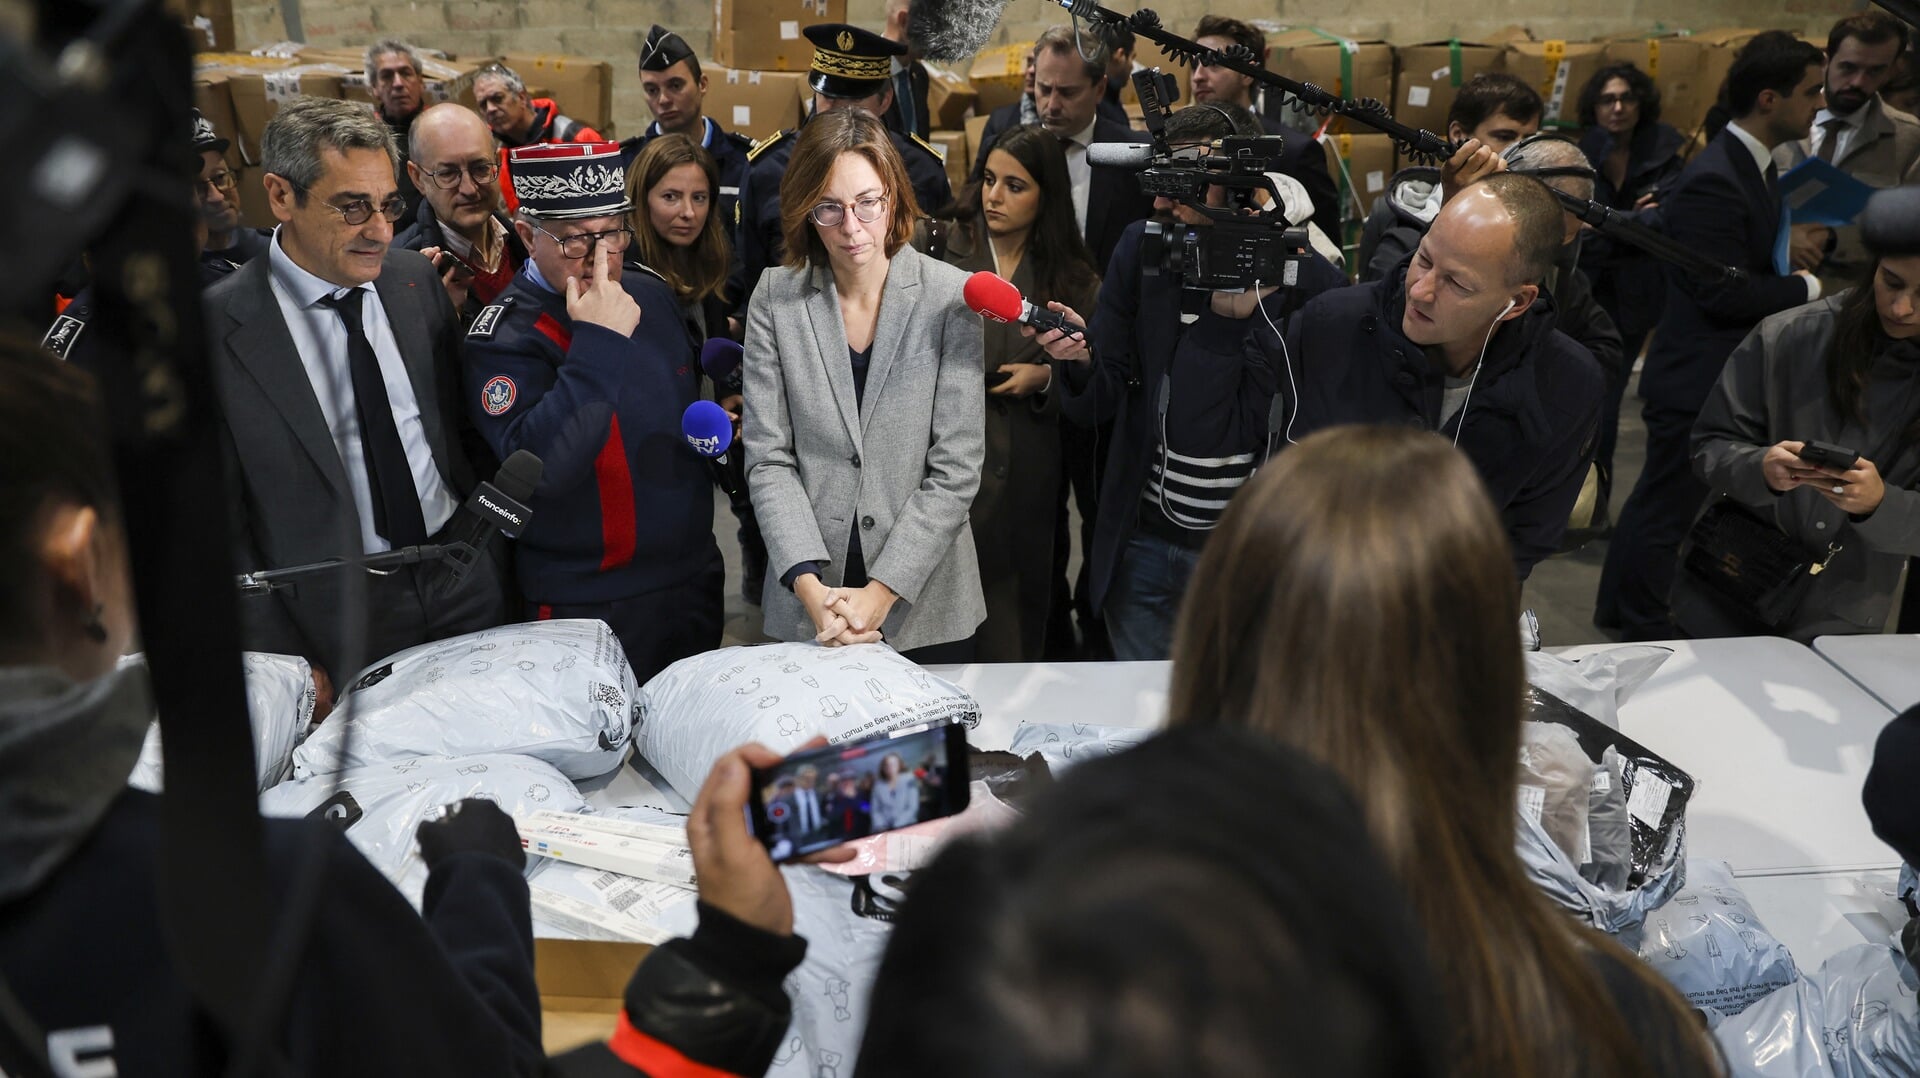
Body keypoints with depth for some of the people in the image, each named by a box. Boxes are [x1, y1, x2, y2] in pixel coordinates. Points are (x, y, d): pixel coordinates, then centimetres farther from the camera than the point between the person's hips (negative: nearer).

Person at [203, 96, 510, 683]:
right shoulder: (217, 328, -13)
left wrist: (492, 544, 7)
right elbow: (217, 523, -10)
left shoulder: (417, 278, 1)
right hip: (338, 618, -4)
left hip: (468, 585, 4)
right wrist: (295, 673, -11)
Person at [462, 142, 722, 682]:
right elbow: (540, 468, -33)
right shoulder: (504, 338, -17)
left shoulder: (651, 291, 3)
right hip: (587, 610, -6)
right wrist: (598, 341, -32)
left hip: (695, 580, 6)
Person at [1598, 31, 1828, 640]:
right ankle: (1644, 629, 18)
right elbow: (1723, 292, -25)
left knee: (1660, 496, 21)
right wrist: (1808, 288, -14)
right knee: (1667, 506, 3)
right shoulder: (1714, 181, -23)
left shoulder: (1757, 168, 9)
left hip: (1727, 373, 10)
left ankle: (1619, 608, 36)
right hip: (1697, 378, -10)